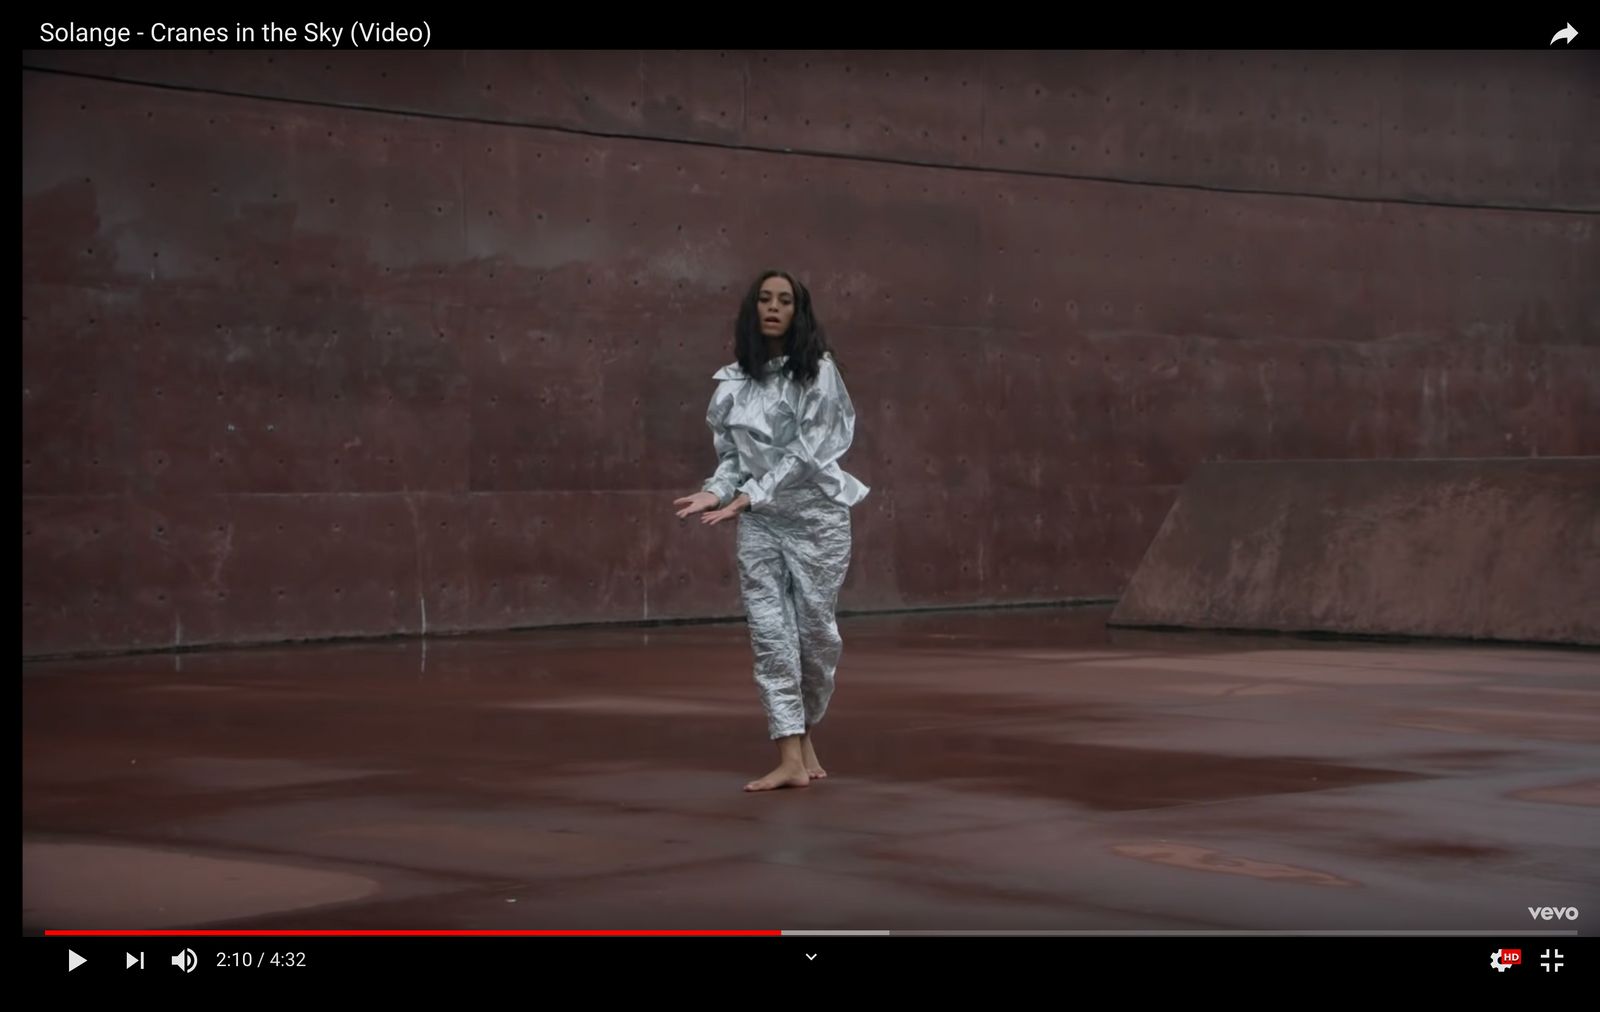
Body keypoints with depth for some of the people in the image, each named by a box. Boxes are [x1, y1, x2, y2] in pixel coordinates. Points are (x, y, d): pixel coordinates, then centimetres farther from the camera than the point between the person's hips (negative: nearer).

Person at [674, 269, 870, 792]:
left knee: (814, 630, 4)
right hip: (758, 522, 3)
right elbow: (731, 452, 9)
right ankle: (792, 758, -5)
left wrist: (748, 496, -22)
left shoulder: (817, 370, -8)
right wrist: (716, 492, -12)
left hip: (815, 514, -3)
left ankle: (801, 730, 27)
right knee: (770, 632, -5)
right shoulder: (734, 379, 4)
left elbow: (808, 450, -15)